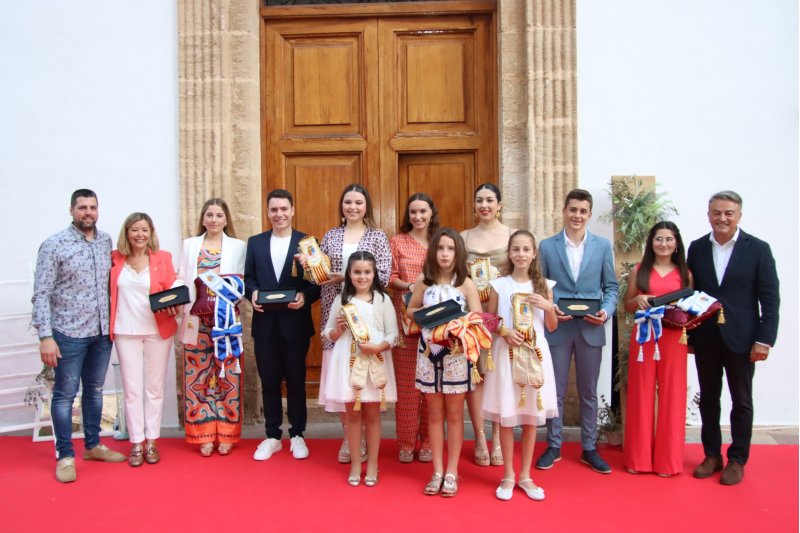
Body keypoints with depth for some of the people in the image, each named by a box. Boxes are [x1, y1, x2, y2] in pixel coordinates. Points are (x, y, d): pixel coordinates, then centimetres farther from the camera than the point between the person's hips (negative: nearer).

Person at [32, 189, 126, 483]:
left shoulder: (106, 241, 5)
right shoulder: (54, 245, -9)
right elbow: (41, 294, -10)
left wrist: (113, 324, 5)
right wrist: (45, 336, -15)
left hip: (102, 332, 5)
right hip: (69, 333, -5)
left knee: (94, 389, 16)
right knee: (65, 394, 5)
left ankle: (93, 445, 31)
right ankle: (65, 455, 18)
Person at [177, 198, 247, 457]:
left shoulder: (238, 246, 7)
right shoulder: (190, 245, 12)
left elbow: (243, 282, 3)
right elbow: (183, 280, 5)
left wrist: (232, 289, -18)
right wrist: (183, 309, -12)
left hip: (226, 321, -1)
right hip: (198, 320, 1)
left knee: (227, 376, 2)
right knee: (199, 376, 3)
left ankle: (226, 435, 13)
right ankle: (204, 435, 13)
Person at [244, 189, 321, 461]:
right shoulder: (255, 242, 9)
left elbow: (317, 282, -1)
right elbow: (248, 278, 8)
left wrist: (304, 297, -18)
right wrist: (252, 293, -12)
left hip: (295, 322, -2)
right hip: (265, 322, 2)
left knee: (296, 381, 8)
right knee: (269, 381, 10)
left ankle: (297, 435, 22)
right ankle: (272, 436, 23)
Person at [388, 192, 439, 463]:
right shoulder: (397, 241, 8)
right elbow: (391, 277, 3)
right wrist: (409, 286, -15)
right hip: (405, 317, -1)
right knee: (406, 382, 2)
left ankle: (427, 441, 15)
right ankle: (406, 442, 13)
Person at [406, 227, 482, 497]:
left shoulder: (466, 283, -4)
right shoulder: (423, 280, 2)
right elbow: (410, 310, 10)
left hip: (456, 355, -2)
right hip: (429, 353, 2)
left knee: (454, 414, 8)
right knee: (435, 414, 11)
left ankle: (451, 472, 19)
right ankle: (437, 471, 21)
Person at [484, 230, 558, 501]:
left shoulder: (543, 285, 5)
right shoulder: (499, 285, 0)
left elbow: (552, 326, 9)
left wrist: (548, 306, -10)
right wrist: (504, 331, -14)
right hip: (506, 353, -1)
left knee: (532, 417, 8)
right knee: (506, 417, 3)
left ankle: (525, 475, 22)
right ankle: (508, 475, 18)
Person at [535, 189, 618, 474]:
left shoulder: (603, 246, 4)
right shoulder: (547, 246, 2)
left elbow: (611, 286, 6)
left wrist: (606, 311, -12)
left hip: (590, 329, 1)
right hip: (557, 328, -1)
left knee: (589, 392, 12)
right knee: (554, 391, 8)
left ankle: (589, 448, 25)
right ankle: (554, 446, 23)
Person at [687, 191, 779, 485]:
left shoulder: (758, 249, -4)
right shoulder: (697, 248, 4)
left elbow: (770, 298, -5)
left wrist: (764, 339, -10)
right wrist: (687, 333, 3)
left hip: (741, 339, -2)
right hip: (705, 338, 3)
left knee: (742, 402, 8)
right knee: (708, 399, 12)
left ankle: (737, 460, 21)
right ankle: (712, 455, 25)